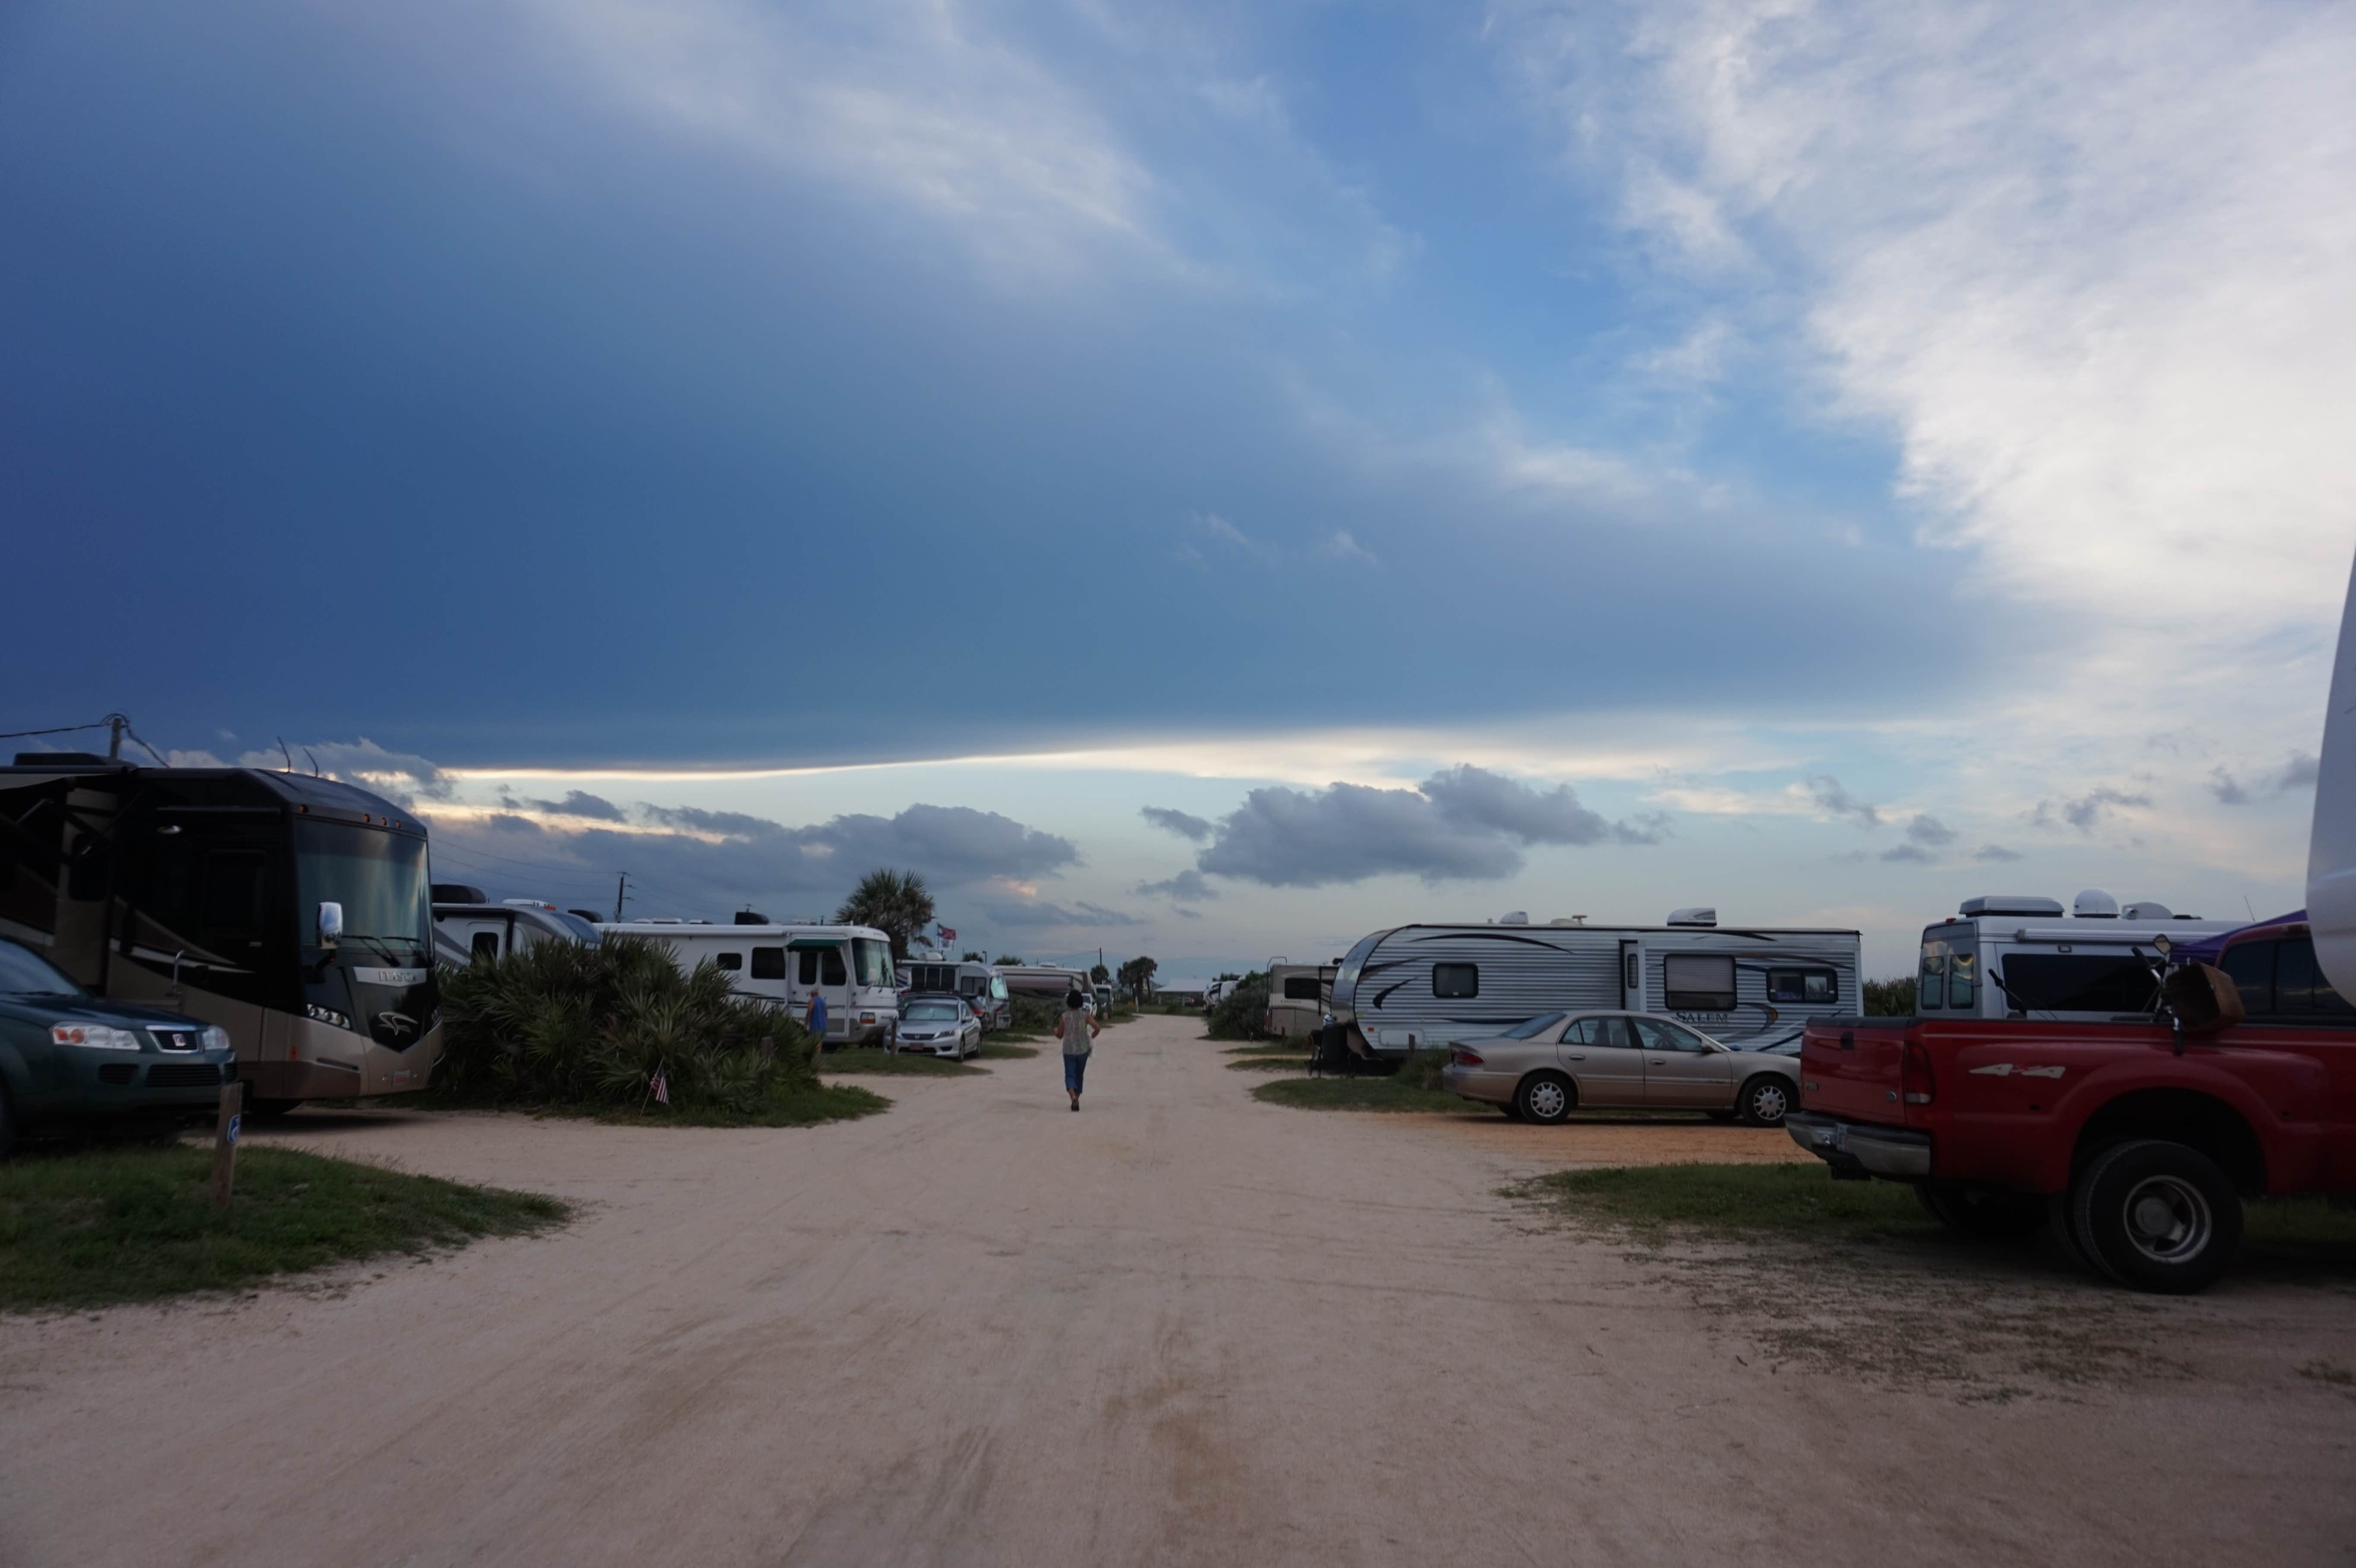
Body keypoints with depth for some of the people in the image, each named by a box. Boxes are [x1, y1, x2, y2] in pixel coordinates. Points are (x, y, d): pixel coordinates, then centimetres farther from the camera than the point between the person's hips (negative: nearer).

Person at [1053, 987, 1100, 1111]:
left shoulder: (1064, 1017, -8)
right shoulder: (1085, 1015, -6)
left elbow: (1059, 1036, -2)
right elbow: (1097, 1027, -18)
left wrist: (1055, 1031, 20)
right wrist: (1092, 1037, 1)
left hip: (1069, 1050, -2)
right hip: (1083, 1049, 2)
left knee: (1070, 1075, -2)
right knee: (1079, 1075, 18)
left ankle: (1074, 1097, -27)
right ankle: (1076, 1099, 25)